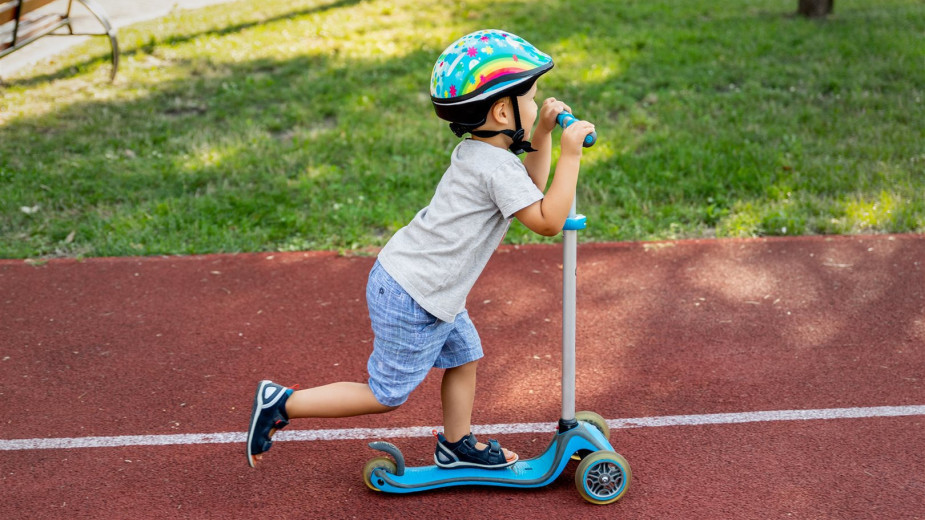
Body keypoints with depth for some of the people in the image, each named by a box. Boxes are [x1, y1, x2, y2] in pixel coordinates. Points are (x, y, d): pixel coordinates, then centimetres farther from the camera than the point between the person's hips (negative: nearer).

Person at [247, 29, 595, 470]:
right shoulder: (497, 166, -22)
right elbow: (547, 220, -24)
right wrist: (570, 153, -23)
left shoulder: (474, 151, 8)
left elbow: (531, 189, 21)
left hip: (419, 285, 10)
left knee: (463, 356, 21)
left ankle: (456, 446, 39)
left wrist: (543, 134, 10)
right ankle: (281, 404, 12)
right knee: (387, 395, 5)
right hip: (411, 301, -10)